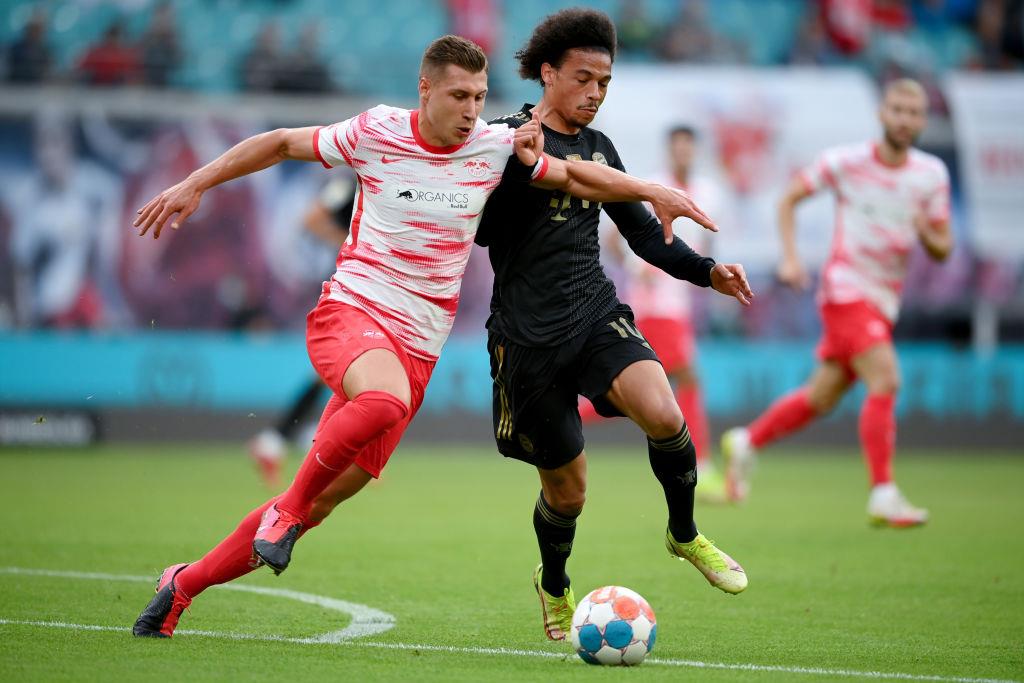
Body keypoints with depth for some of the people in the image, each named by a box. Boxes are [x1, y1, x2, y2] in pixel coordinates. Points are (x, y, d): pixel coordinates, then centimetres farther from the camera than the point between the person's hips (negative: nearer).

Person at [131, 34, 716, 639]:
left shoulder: (495, 147, 2)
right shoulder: (375, 133, -3)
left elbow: (575, 175, 16)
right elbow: (281, 143, 9)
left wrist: (653, 191, 5)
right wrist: (194, 186, 8)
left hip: (417, 347, 4)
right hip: (350, 310, -3)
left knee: (320, 503, 2)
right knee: (386, 400, -40)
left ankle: (186, 584, 18)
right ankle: (288, 508, -16)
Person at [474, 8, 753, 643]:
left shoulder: (599, 148, 13)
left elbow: (643, 231, 20)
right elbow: (476, 228, -12)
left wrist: (708, 272, 6)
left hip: (596, 314, 4)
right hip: (528, 334, -4)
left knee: (664, 416, -25)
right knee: (567, 489, 3)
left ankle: (686, 535, 2)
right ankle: (555, 587, 35)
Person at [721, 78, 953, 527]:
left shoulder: (932, 175, 3)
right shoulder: (845, 162, -7)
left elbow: (942, 250, 6)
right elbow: (789, 199, 6)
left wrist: (926, 234, -17)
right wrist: (790, 258, -5)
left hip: (885, 301, 5)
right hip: (846, 288, -5)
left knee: (822, 397, 12)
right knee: (885, 379, -23)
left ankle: (746, 442, 35)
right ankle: (883, 495, -21)